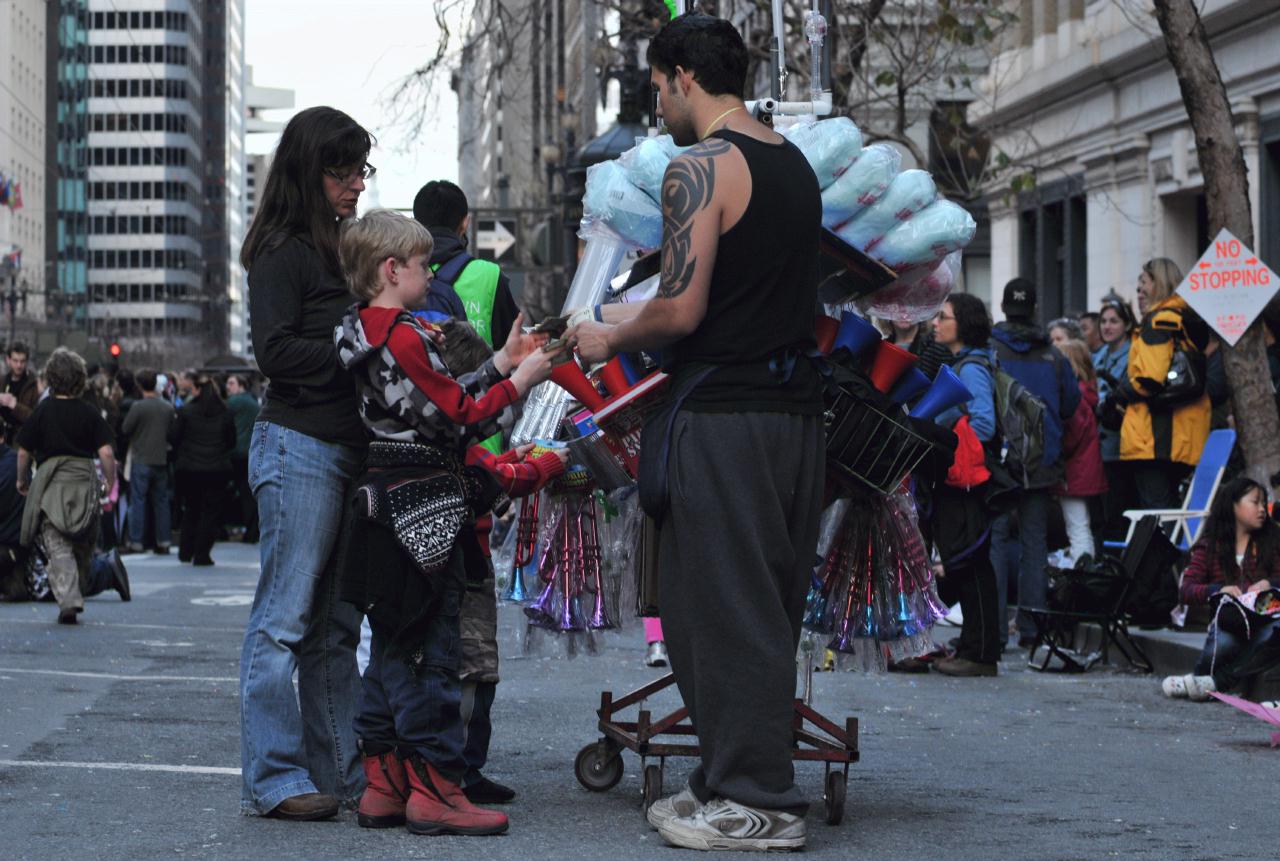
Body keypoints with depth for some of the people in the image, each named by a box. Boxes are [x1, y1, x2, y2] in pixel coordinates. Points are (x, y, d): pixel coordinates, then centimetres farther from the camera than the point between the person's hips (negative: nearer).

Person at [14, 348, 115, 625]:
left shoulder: (41, 412, -2)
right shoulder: (90, 413, -1)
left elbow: (23, 452, 2)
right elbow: (106, 453, -6)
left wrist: (23, 480, 18)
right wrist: (111, 485, 6)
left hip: (50, 484, -2)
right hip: (86, 482, 2)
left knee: (57, 546, -4)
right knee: (83, 547, 18)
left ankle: (68, 600, -21)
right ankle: (76, 595, 29)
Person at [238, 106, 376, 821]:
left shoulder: (345, 247, 19)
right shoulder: (284, 251, -6)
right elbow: (277, 351, -14)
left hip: (351, 451, 8)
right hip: (300, 446, -8)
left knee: (337, 623, 9)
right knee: (285, 618, -6)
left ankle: (344, 769, 13)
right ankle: (275, 778, -4)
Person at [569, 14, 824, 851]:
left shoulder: (700, 168, -12)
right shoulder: (795, 163, 16)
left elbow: (683, 312, -18)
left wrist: (611, 338, 1)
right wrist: (636, 317, 27)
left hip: (723, 414, -9)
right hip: (796, 409, 9)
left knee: (720, 610, -3)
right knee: (765, 612, 13)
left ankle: (756, 804, -1)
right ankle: (731, 780, 20)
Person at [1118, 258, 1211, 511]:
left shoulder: (1159, 320, -10)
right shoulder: (1188, 322, 18)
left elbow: (1151, 379, -20)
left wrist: (1122, 391, -2)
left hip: (1154, 437, -10)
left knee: (1153, 505, -10)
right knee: (1170, 503, 14)